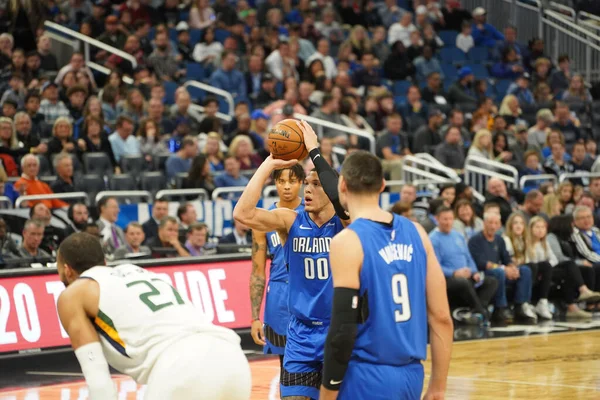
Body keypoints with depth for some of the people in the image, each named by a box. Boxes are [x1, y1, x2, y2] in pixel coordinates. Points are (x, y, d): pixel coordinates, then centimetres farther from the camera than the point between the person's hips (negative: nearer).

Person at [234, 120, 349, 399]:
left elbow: (344, 202, -33)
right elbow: (242, 214, -18)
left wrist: (314, 152, -29)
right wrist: (269, 164, -19)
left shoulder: (345, 223, -9)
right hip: (301, 337, 2)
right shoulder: (290, 221, -2)